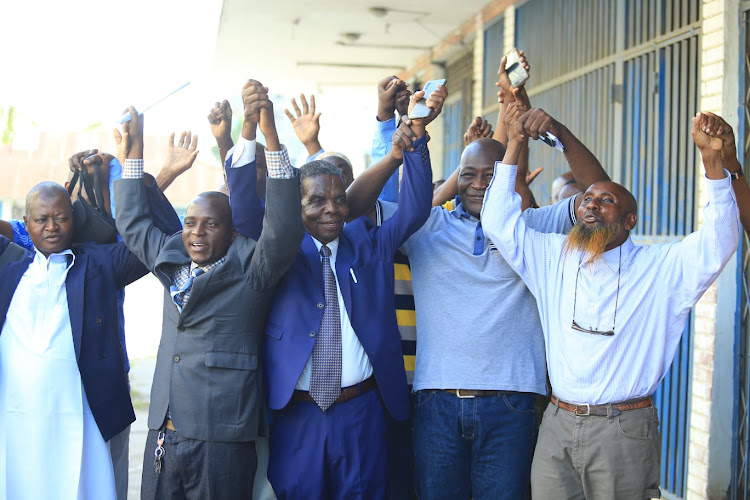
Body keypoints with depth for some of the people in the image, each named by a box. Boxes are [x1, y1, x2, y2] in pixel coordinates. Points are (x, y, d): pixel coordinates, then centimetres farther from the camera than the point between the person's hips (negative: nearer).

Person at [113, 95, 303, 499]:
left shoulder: (249, 269, -3)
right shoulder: (172, 264, 15)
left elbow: (284, 229, -19)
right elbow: (133, 223, 28)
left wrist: (270, 134, -25)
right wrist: (133, 149, 24)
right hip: (162, 436, 6)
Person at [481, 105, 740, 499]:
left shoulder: (660, 267, 1)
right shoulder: (553, 257, 11)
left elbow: (719, 241, -12)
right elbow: (500, 221, 7)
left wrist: (712, 158, -23)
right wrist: (514, 144, 2)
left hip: (624, 428, -3)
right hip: (557, 424, 3)